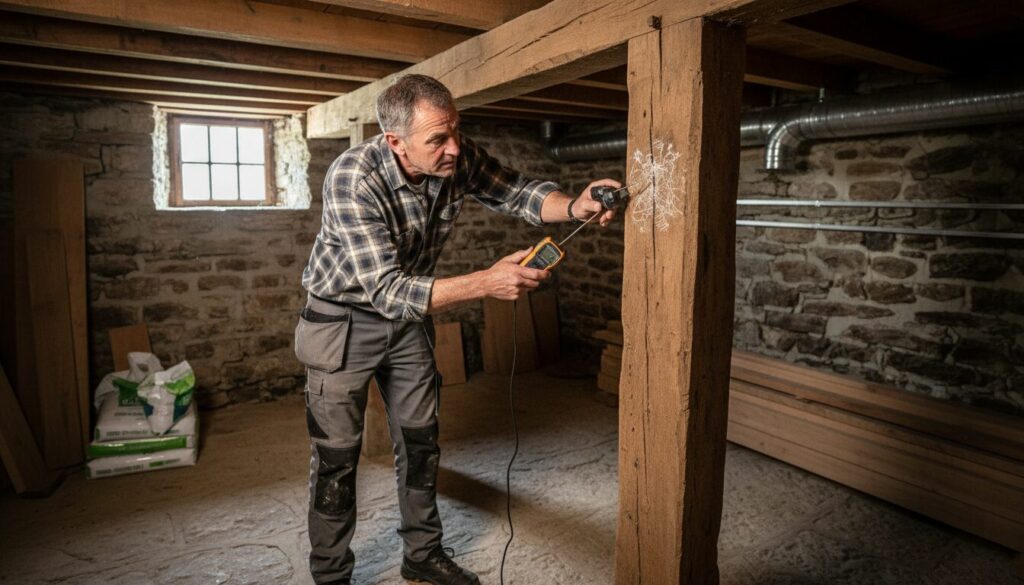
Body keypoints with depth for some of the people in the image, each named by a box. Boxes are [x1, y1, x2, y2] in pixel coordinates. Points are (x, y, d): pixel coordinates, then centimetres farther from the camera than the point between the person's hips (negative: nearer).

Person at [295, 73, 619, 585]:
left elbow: (516, 192, -3)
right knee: (337, 455, 2)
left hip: (409, 313, 5)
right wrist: (485, 283, -46)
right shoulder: (353, 178, -33)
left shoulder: (460, 159, -17)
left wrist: (574, 207, -24)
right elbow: (385, 289, -37)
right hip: (345, 318, -5)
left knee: (420, 440, 13)